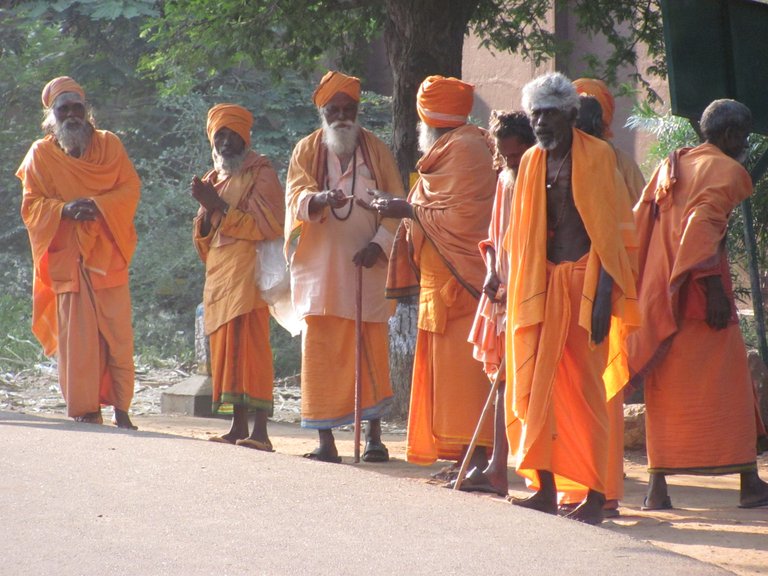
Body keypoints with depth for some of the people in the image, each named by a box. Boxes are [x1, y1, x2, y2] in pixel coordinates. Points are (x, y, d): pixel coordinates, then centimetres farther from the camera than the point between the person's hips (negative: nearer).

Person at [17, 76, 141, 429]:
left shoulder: (109, 145, 9)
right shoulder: (41, 154, 8)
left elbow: (130, 188, 2)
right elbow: (31, 206, 4)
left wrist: (98, 204, -16)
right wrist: (64, 209, -15)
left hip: (108, 255, 0)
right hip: (67, 257, 0)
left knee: (117, 333, -4)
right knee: (76, 336, -3)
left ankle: (121, 407, 0)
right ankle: (85, 410, -1)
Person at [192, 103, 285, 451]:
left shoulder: (261, 174, 1)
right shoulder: (213, 179, 21)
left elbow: (267, 225, -11)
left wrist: (220, 207, -14)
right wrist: (207, 210, 0)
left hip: (247, 272, -7)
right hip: (218, 275, 7)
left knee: (249, 347, -15)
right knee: (225, 349, 3)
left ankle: (259, 430, -20)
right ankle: (238, 427, 5)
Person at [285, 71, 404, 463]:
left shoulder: (376, 151, 8)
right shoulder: (306, 151, 8)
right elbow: (295, 197, -5)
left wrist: (379, 242, -11)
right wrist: (319, 199, -28)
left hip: (367, 265, 0)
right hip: (321, 265, 0)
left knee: (372, 350, -1)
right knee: (322, 350, -4)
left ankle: (374, 435, 5)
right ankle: (326, 440, -3)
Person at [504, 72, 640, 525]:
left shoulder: (597, 156, -5)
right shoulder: (532, 162, 11)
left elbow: (612, 231, -9)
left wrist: (603, 295, -16)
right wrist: (521, 292, 9)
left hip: (584, 281, -5)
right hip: (543, 284, 5)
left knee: (587, 387, -3)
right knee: (537, 386, 1)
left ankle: (596, 494, 1)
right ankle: (546, 488, 6)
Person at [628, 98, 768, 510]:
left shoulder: (669, 166, 17)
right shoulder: (725, 170, -5)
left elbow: (640, 223, 15)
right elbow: (703, 223, -18)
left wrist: (641, 285, 17)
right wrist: (714, 286, -20)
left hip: (659, 291, 7)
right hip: (698, 290, -7)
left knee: (665, 386, 8)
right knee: (727, 380, -1)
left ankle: (658, 486, 3)